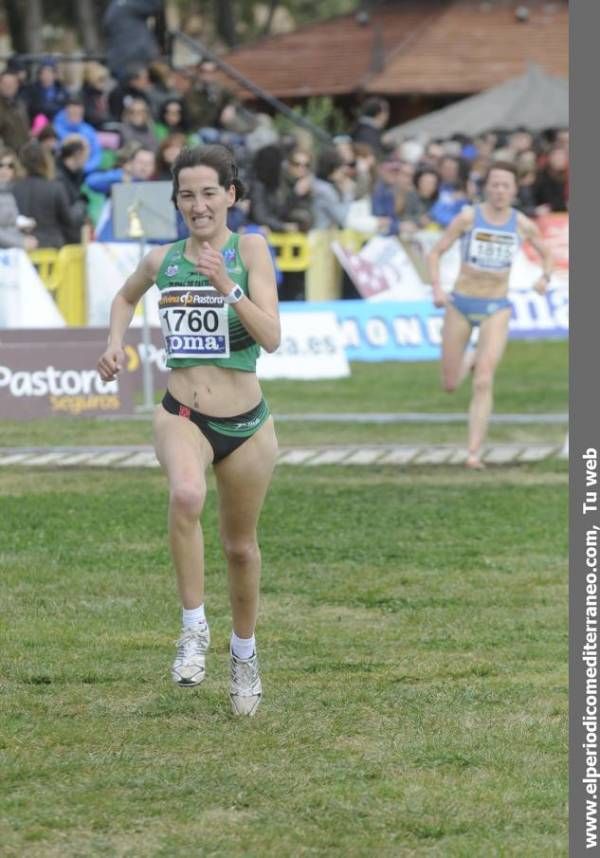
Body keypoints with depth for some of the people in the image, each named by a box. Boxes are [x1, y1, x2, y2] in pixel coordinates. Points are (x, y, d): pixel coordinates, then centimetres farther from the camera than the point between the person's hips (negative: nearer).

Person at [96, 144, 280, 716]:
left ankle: (243, 650, 40)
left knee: (240, 545, 15)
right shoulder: (162, 260, 2)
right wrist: (115, 342, 9)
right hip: (182, 415, 0)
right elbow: (126, 297, 26)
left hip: (246, 424, 0)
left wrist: (229, 290, -28)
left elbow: (272, 338, -16)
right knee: (186, 495, -33)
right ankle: (194, 627, -21)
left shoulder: (250, 250, -7)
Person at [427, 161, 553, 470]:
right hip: (460, 304, 0)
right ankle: (470, 360, 46)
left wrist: (545, 277, -6)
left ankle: (474, 453, -11)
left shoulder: (523, 225, -3)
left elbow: (546, 254, 15)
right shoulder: (468, 218, -8)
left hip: (496, 308, 0)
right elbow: (436, 252, -3)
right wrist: (436, 288, -17)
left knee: (483, 383, -14)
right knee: (450, 385, 9)